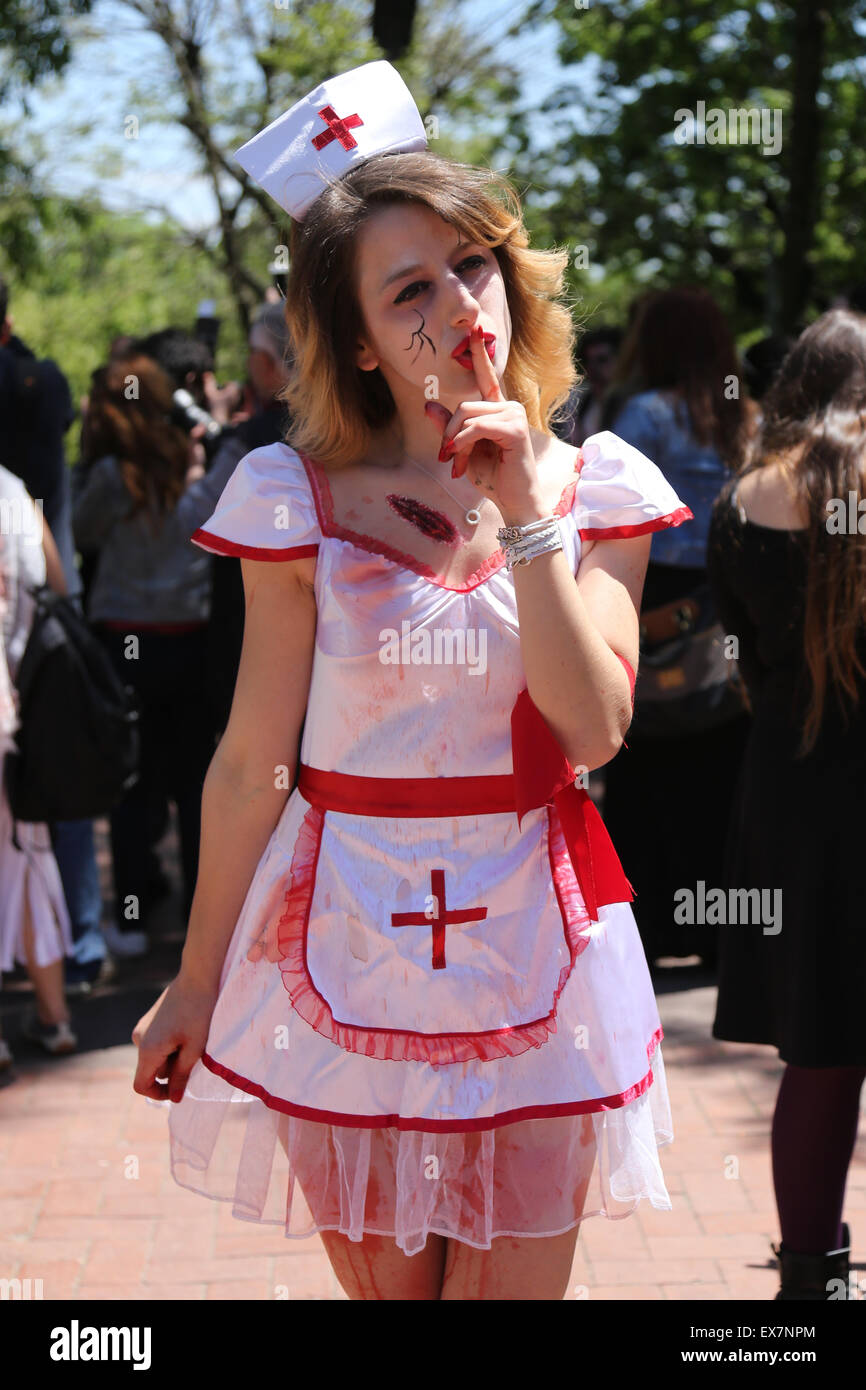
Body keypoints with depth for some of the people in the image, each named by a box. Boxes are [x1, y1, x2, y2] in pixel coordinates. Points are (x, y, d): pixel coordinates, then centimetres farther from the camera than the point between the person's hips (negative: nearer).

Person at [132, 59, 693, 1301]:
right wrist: (197, 980, 4)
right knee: (383, 1284, 11)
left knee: (515, 1284, 7)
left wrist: (528, 516, -16)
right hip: (343, 943, -1)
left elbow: (594, 728, -12)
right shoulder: (302, 500, -4)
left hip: (533, 949, 1)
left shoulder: (595, 490, 0)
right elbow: (251, 763, 0)